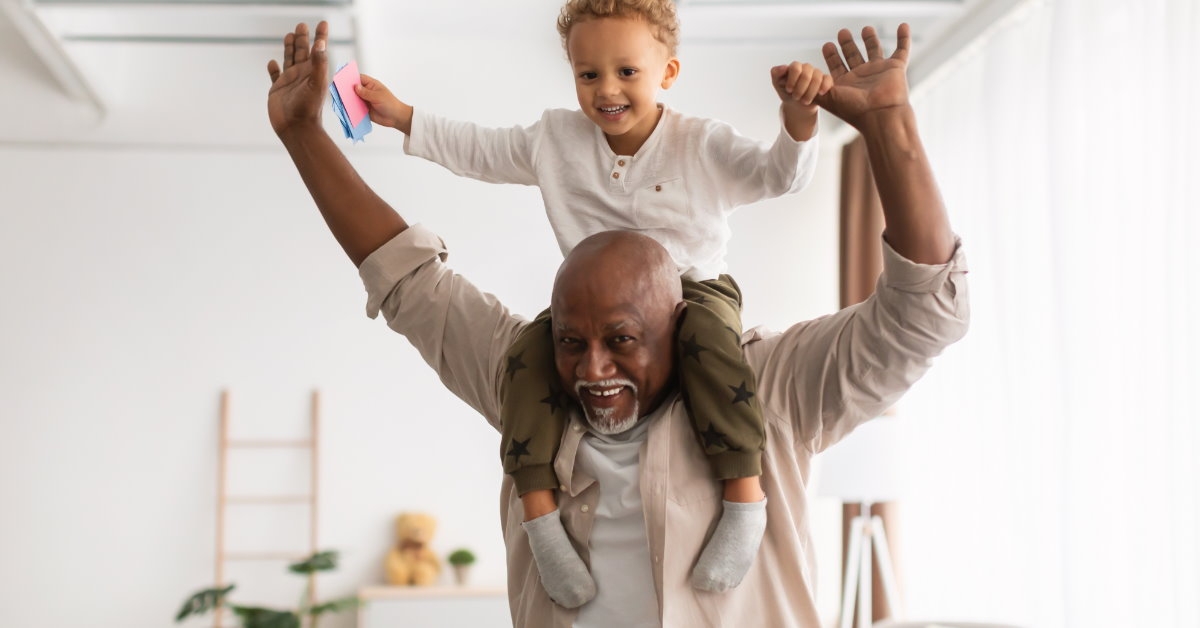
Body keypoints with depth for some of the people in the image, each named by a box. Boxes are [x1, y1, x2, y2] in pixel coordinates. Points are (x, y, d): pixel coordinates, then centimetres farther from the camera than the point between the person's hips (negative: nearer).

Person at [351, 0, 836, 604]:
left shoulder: (702, 144, -6)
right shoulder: (555, 138, 3)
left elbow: (778, 174, -13)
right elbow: (477, 150, 14)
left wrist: (798, 112, -34)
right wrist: (402, 116, 9)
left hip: (691, 285, -3)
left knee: (708, 337, -38)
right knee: (528, 350, -25)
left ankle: (745, 495, -35)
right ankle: (539, 510, -25)